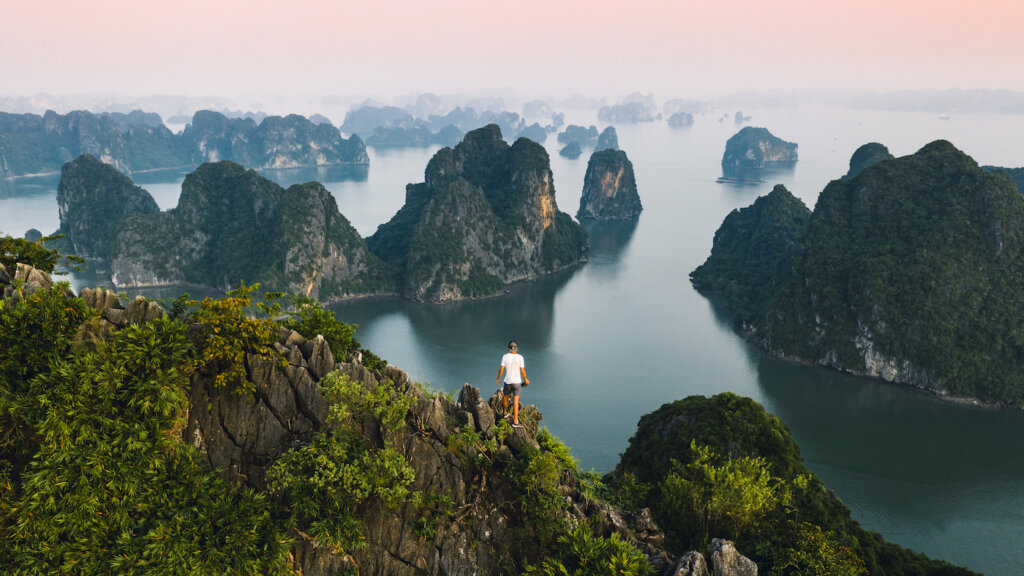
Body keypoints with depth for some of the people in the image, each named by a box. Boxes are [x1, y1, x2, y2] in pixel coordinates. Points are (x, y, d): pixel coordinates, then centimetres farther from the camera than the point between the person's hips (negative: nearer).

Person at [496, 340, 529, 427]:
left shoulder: (505, 357, -8)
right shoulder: (520, 357, -11)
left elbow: (501, 369, -9)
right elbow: (522, 370, -10)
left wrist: (498, 378, 7)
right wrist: (525, 379, 7)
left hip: (508, 382, 1)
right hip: (517, 382, -1)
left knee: (505, 397, 27)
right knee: (516, 402, 2)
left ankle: (505, 413, 49)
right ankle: (515, 422, 1)